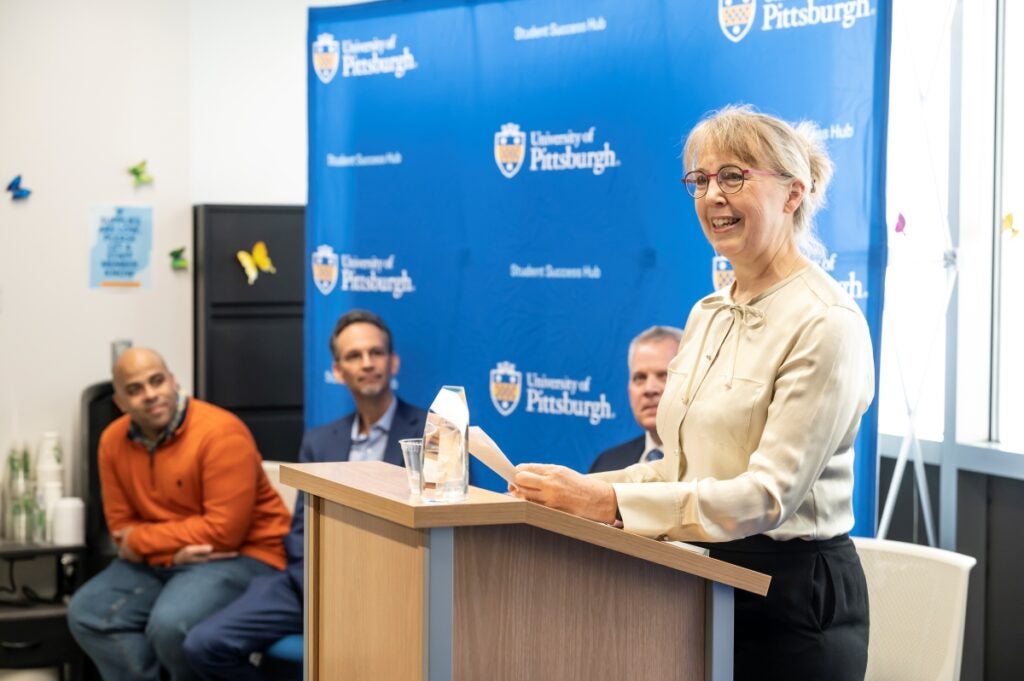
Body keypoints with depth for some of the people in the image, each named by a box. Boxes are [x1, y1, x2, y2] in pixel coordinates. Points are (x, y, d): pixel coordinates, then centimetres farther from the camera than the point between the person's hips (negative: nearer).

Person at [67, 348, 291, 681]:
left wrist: (142, 541, -14)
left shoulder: (221, 432, -20)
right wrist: (173, 551, -18)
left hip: (240, 555, -7)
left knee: (170, 624, -30)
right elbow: (122, 527, 3)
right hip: (160, 561, 7)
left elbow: (224, 531, -23)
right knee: (87, 613, -9)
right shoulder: (113, 441, 1)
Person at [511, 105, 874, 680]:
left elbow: (769, 494, -22)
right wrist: (580, 490, 0)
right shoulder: (709, 315, 10)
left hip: (793, 598, -7)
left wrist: (608, 501, -27)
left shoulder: (826, 323, -15)